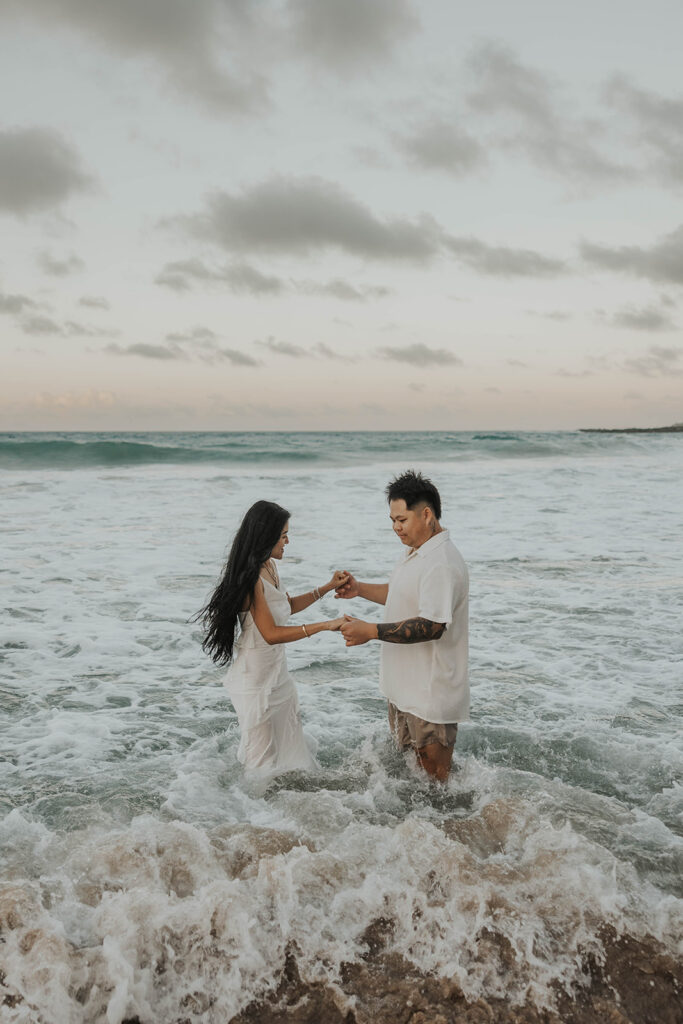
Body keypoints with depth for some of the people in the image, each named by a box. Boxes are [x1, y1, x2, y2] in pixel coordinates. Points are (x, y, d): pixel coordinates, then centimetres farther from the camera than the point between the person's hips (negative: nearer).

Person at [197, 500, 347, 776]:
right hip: (255, 683, -9)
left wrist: (327, 587, 13)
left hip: (278, 676, 9)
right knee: (263, 764, 5)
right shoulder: (250, 577, -24)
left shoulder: (269, 567, 5)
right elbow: (271, 634, -28)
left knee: (292, 751, 17)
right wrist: (325, 625, -30)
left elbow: (288, 606, 21)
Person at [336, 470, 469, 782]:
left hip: (431, 692, -10)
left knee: (436, 776, 3)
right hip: (405, 685, 10)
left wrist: (371, 631, -30)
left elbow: (431, 626, -32)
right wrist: (360, 589, 12)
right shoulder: (416, 552, 10)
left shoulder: (442, 564, -24)